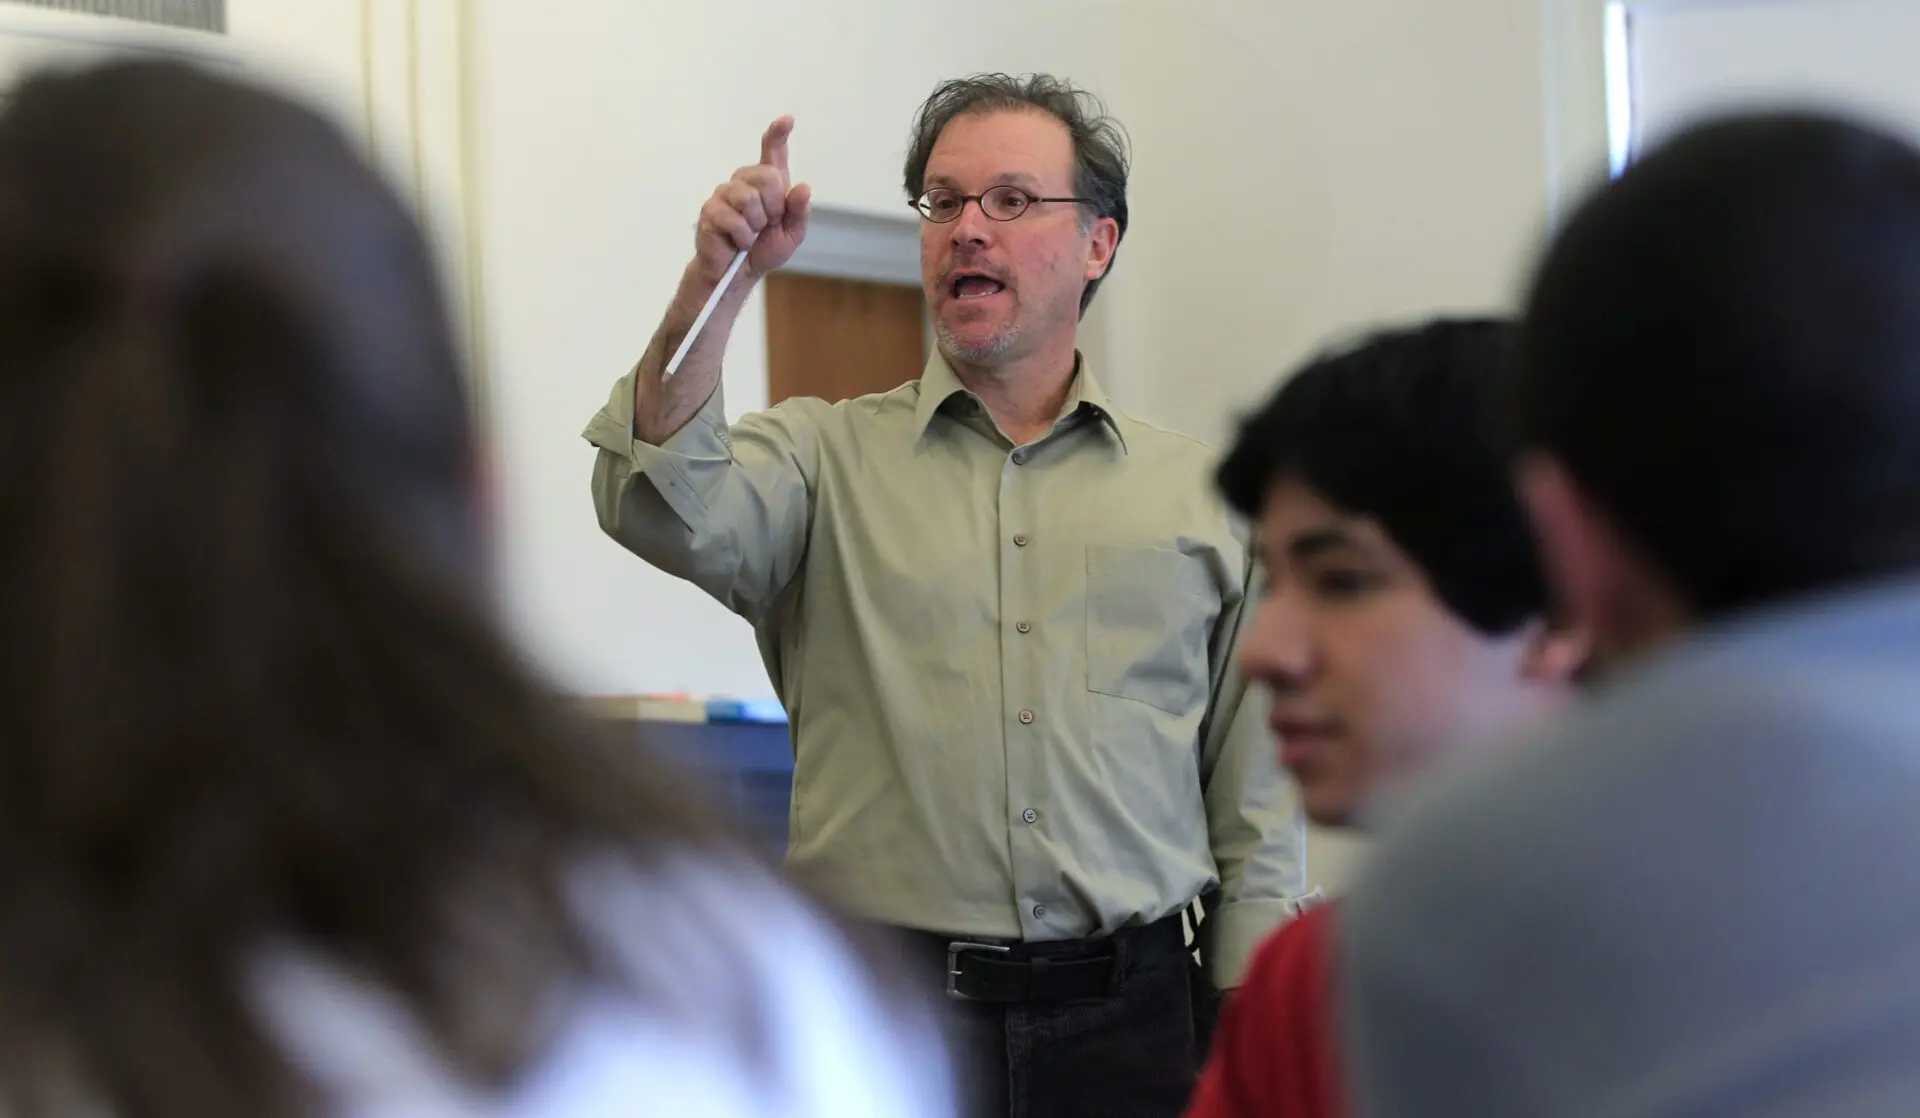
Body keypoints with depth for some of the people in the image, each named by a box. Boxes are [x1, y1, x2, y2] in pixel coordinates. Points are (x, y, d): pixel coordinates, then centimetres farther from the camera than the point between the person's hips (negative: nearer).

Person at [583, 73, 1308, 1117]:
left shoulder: (1200, 496, 9)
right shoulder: (827, 456, 7)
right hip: (879, 1012, -1)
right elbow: (666, 509, -15)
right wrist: (715, 283, -24)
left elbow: (1254, 806, 10)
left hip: (1126, 1018, 1)